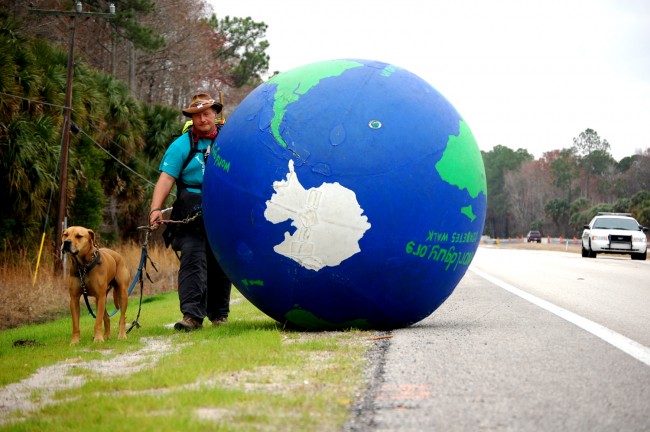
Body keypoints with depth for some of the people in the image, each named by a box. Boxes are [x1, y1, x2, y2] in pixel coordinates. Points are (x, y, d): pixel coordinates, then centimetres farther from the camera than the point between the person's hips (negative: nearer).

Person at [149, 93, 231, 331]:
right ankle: (192, 315, -20)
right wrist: (156, 208, -20)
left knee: (221, 264, 8)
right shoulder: (181, 145, 2)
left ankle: (219, 314, 22)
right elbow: (166, 178, -7)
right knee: (193, 260, -15)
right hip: (191, 213, -3)